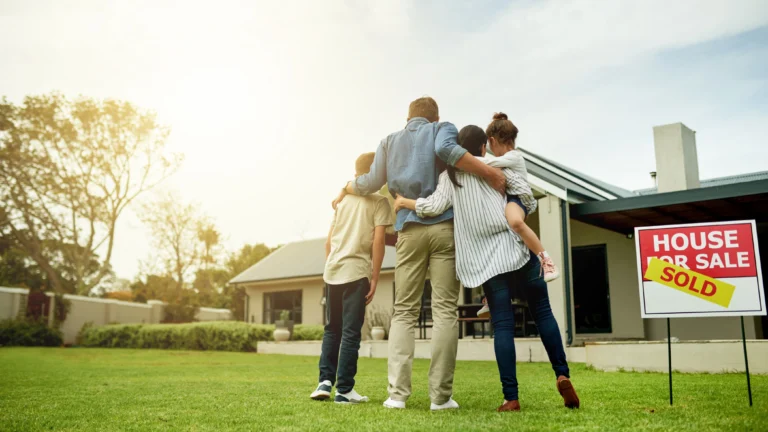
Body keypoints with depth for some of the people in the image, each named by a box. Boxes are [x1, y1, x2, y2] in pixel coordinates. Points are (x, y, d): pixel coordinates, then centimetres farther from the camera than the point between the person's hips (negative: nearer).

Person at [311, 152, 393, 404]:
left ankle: (325, 381, 10)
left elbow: (329, 241, 15)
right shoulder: (379, 201, 0)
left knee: (332, 329, 16)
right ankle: (344, 390, 3)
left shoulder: (343, 199, 16)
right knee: (351, 332, 0)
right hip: (356, 272, -5)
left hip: (332, 272, 5)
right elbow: (378, 241, -9)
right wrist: (374, 278, -6)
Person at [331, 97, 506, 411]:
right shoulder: (442, 128, 11)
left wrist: (345, 189, 33)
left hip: (409, 230, 3)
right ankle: (440, 396, -3)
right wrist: (487, 172, -13)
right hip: (444, 225, -2)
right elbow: (445, 149, -12)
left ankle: (397, 393, -2)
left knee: (403, 312, 6)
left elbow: (372, 183, 15)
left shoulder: (390, 141, 20)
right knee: (444, 311, -2)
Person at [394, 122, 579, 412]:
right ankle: (562, 375, 3)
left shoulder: (449, 175, 6)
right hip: (516, 248, 0)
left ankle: (511, 398, -3)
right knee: (542, 312, 13)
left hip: (485, 260, 0)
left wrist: (404, 202, 7)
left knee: (502, 325, 1)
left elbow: (436, 206, -7)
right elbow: (525, 191, 0)